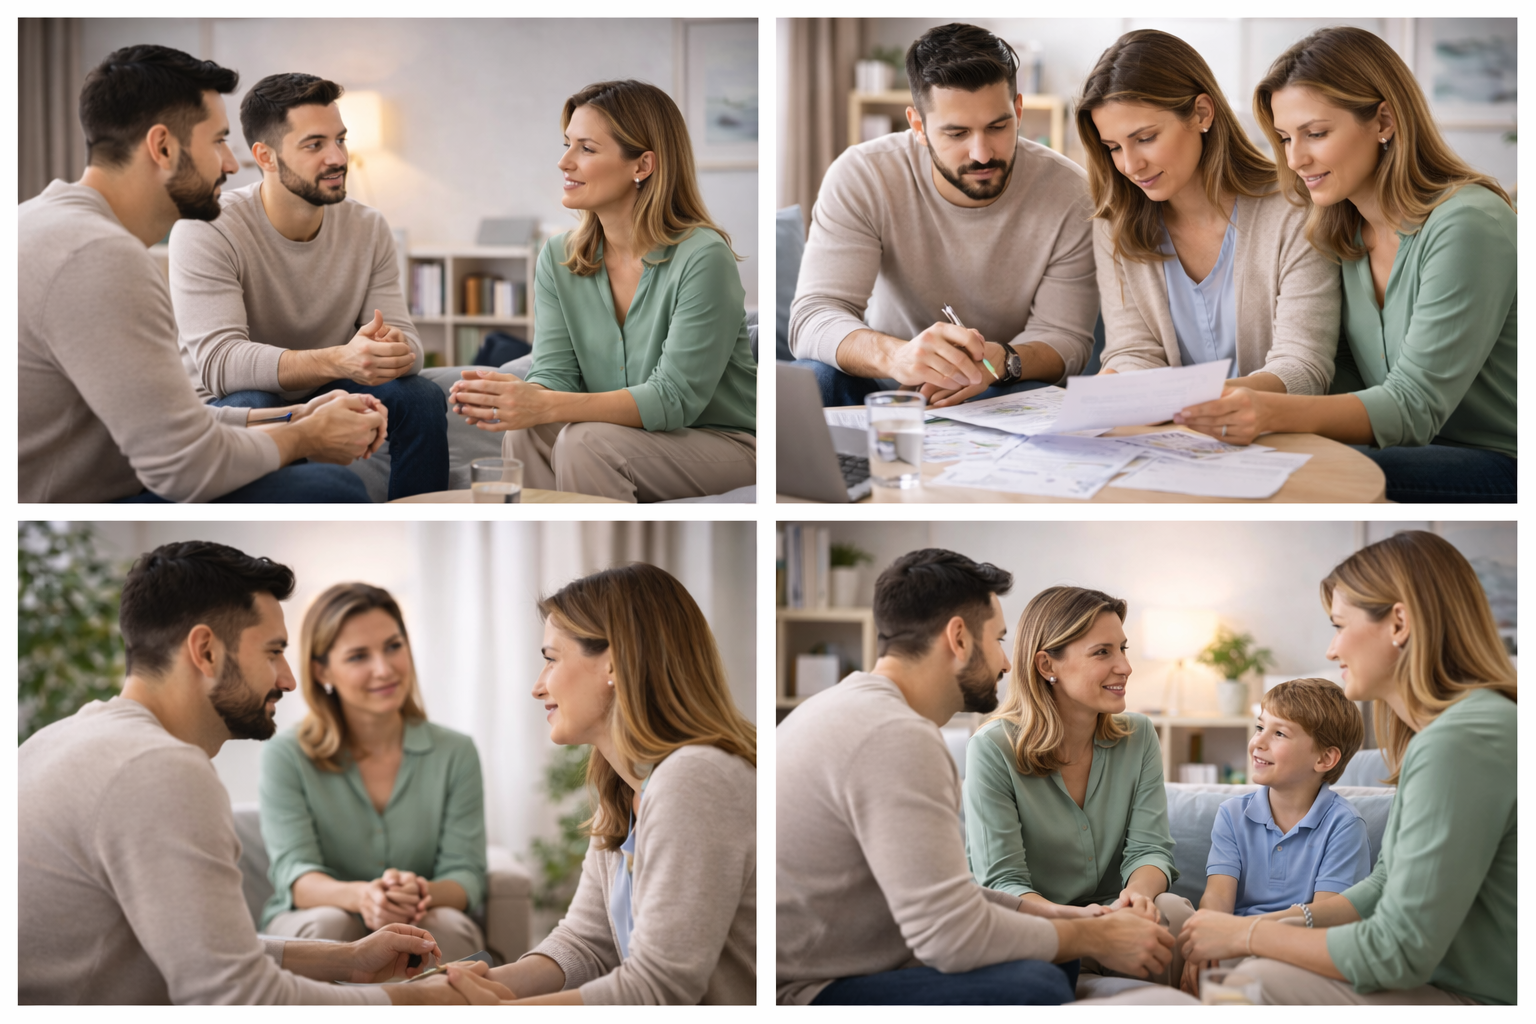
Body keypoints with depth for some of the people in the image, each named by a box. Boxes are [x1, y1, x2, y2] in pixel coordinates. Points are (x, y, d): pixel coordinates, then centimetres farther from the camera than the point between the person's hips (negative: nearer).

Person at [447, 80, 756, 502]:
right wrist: (519, 395, -31)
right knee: (524, 434, -23)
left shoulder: (702, 257, -19)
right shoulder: (557, 259, 3)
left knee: (585, 441, -30)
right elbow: (556, 372, -4)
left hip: (727, 445, -5)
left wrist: (546, 406, -35)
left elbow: (674, 397, -23)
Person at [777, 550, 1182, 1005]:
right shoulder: (896, 737, -18)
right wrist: (1096, 938, -9)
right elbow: (952, 934, -23)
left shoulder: (858, 708, 16)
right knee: (1035, 984, -25)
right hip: (805, 995, -11)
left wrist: (1056, 915, 10)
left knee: (1054, 958, 14)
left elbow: (936, 890, 20)